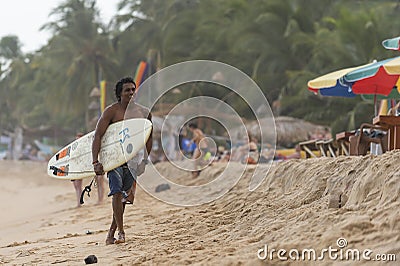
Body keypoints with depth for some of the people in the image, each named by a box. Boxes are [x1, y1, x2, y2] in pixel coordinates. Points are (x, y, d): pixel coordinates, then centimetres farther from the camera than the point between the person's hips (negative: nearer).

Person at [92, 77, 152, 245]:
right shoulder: (112, 111, -9)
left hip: (132, 159, 4)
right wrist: (95, 162, -19)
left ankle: (111, 232, 16)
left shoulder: (144, 113, 2)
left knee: (125, 196, 5)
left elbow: (149, 138, 16)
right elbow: (98, 135, -11)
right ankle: (121, 232, -14)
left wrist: (145, 160, 10)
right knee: (117, 192, -17)